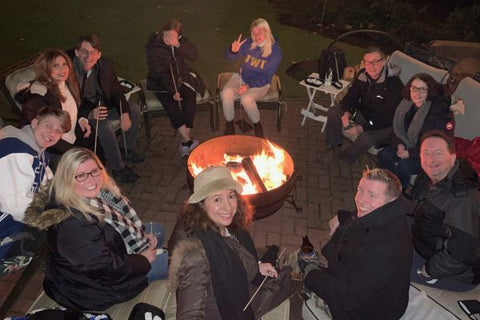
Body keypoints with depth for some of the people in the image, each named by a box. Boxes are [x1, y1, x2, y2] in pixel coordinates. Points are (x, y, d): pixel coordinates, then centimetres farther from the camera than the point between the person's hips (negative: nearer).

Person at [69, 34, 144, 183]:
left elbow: (116, 90, 0)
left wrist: (125, 114, -13)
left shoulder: (104, 65, -10)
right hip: (81, 111, -7)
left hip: (101, 104, 7)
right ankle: (118, 169, -15)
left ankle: (128, 150, 14)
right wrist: (89, 114, -39)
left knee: (134, 109, -3)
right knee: (105, 125, -32)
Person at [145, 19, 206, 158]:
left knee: (190, 99, -26)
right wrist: (172, 91, -24)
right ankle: (189, 141, -28)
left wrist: (178, 45, -25)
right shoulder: (152, 45, -11)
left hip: (181, 76, 3)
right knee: (172, 106, -29)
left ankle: (185, 143, -24)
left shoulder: (180, 40, 0)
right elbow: (158, 71, -15)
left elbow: (194, 56, -9)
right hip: (161, 81, -2)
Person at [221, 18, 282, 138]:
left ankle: (257, 124, -4)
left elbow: (266, 77, -13)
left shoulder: (275, 51, -13)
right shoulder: (249, 43, -6)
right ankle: (229, 123, -2)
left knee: (246, 98, -33)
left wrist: (248, 86, -24)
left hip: (260, 83, -3)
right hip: (241, 77, 3)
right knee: (226, 93, -26)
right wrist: (233, 51, -26)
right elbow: (228, 56, -1)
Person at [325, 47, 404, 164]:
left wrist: (364, 127, -33)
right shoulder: (362, 75, -7)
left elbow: (389, 117, -27)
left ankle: (342, 162, -11)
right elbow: (351, 96, 1)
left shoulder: (394, 83, -27)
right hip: (363, 114, 7)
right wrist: (346, 113, -22)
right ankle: (334, 148, 6)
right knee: (333, 112, -8)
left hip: (383, 125, -6)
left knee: (367, 137, -36)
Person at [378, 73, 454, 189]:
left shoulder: (441, 111, -20)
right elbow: (397, 129, 12)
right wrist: (399, 144, -9)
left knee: (403, 166, -29)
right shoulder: (406, 104, -1)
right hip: (408, 146, 6)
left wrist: (411, 153, -21)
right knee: (384, 155, -17)